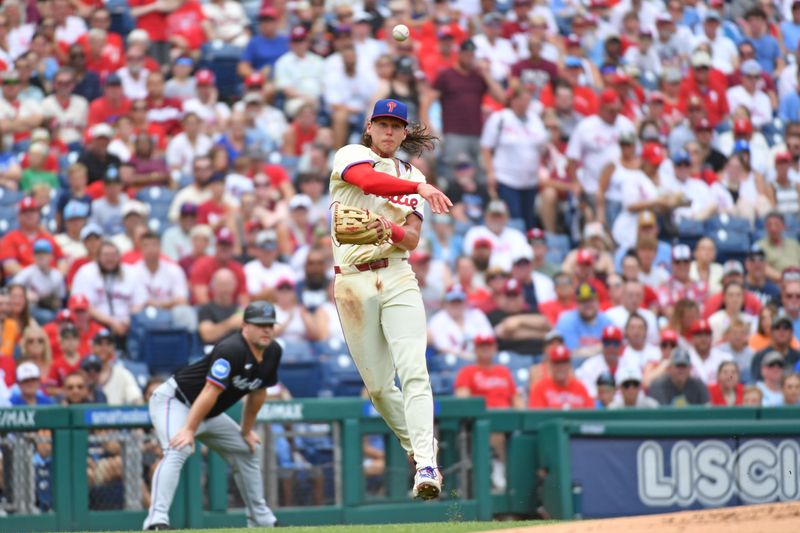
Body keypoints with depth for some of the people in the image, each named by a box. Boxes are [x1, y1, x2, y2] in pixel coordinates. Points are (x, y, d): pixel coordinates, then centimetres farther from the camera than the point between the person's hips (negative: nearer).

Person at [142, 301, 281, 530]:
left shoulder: (272, 352, -2)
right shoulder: (232, 350, -29)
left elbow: (258, 393, 12)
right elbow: (211, 392, -34)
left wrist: (246, 431, 15)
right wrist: (189, 430, -36)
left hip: (210, 414, 10)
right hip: (174, 401, -10)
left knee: (248, 450, 17)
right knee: (178, 450, -33)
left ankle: (262, 520, 29)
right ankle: (156, 520, -44)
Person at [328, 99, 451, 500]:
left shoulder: (412, 177, 15)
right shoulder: (351, 155, 3)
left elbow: (413, 239, 3)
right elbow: (368, 180, -22)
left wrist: (390, 229, -20)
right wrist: (420, 188, -35)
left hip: (397, 277, 1)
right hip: (353, 282, -1)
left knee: (413, 369, -16)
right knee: (377, 385, 3)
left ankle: (426, 465, -25)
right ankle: (417, 448, 24)